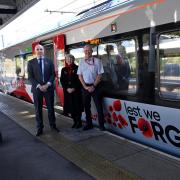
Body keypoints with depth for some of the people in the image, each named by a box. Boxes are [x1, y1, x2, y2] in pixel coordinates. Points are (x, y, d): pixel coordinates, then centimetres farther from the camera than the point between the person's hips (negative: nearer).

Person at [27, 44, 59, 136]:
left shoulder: (49, 61, 7)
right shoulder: (31, 62, 4)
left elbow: (53, 74, 3)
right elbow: (30, 77, -1)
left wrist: (47, 85, -11)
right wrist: (39, 86, -13)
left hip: (48, 88, 1)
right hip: (37, 88, 0)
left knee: (51, 108, 7)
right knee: (38, 109, 4)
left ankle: (53, 125, 19)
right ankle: (39, 128, 13)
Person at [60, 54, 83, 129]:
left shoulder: (77, 68, 0)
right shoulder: (63, 69, 11)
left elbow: (79, 79, -5)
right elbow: (62, 80, 6)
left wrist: (74, 88, -13)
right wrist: (67, 88, -7)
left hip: (76, 90, -3)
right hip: (67, 91, 3)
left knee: (77, 106, -1)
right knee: (71, 107, 5)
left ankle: (79, 122, 9)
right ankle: (75, 122, 15)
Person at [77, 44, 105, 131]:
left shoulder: (97, 61, -4)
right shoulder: (81, 62, 5)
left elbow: (99, 75, -6)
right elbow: (80, 75, 5)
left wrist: (93, 86, -11)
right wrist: (85, 86, -5)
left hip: (95, 86, -3)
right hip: (85, 86, 4)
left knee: (99, 106, 0)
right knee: (86, 106, 11)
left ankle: (101, 125, 10)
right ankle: (89, 124, 24)